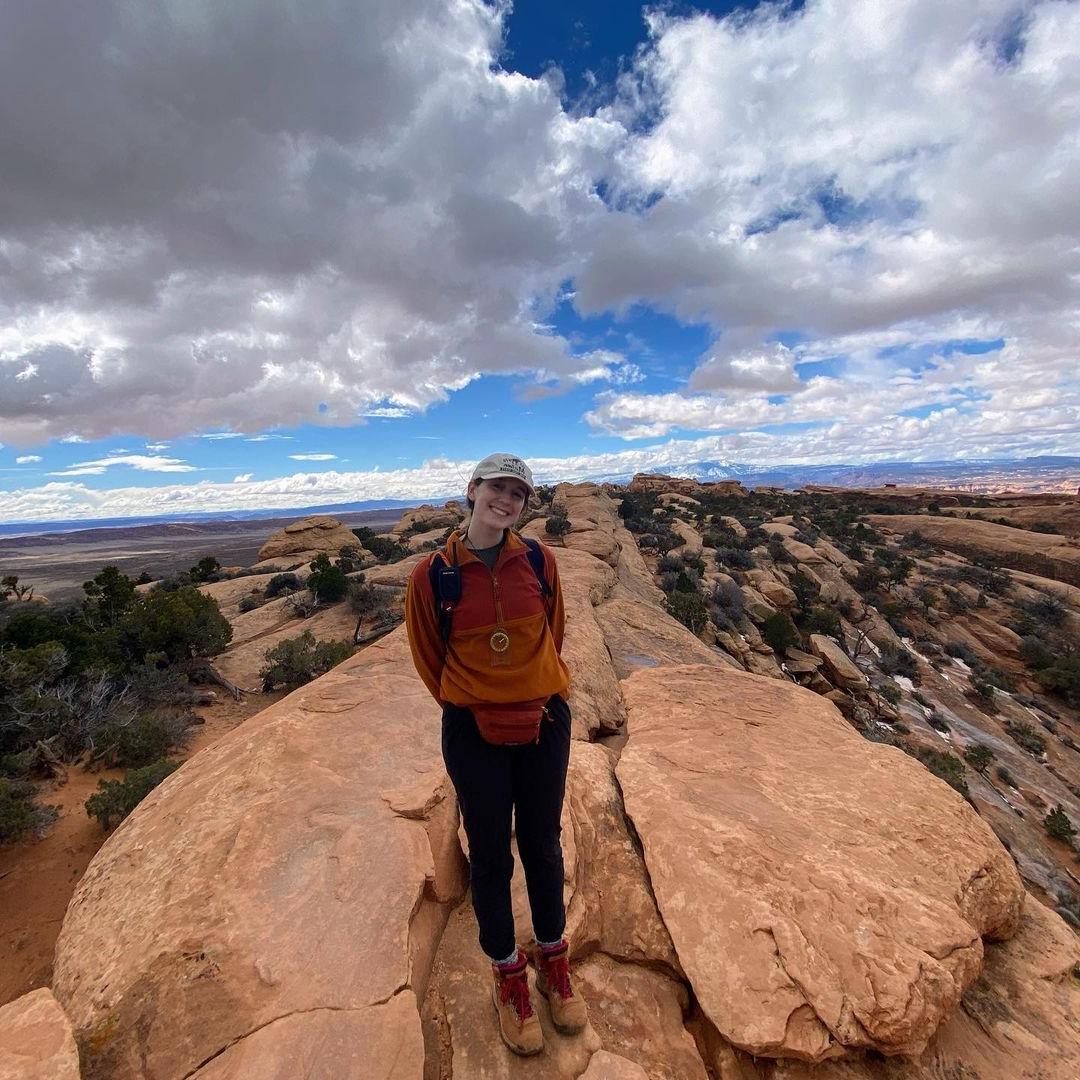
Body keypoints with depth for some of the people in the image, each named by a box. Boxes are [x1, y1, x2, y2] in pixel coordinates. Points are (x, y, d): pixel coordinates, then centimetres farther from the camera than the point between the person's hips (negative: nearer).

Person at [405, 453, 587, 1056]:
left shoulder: (539, 561, -5)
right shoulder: (433, 574, -10)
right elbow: (429, 656, 1)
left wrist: (541, 694, 3)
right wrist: (474, 709, 1)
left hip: (545, 724, 2)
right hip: (475, 734, -1)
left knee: (543, 846, 20)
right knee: (491, 857, 16)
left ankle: (554, 960, 46)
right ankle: (509, 975, 42)